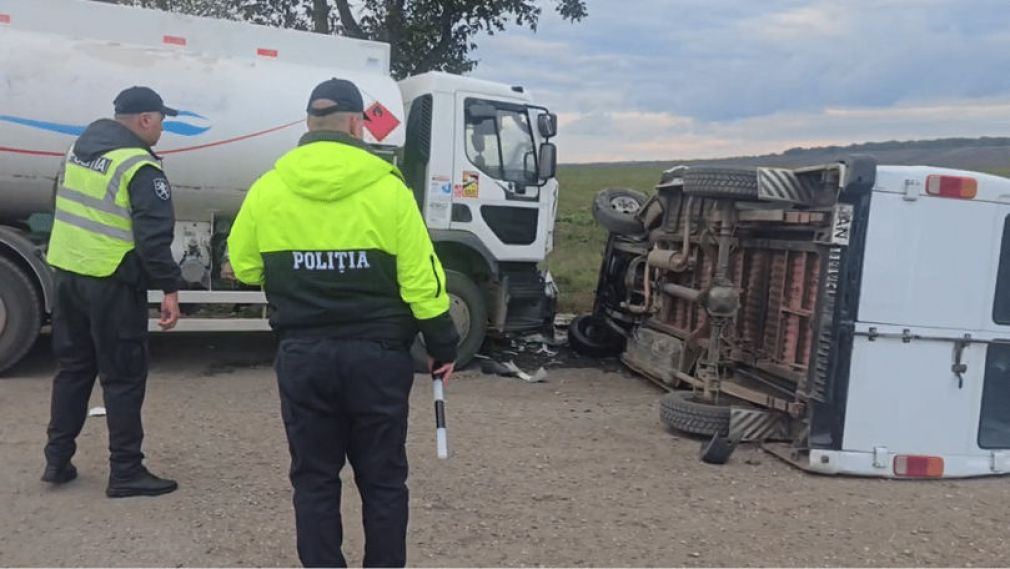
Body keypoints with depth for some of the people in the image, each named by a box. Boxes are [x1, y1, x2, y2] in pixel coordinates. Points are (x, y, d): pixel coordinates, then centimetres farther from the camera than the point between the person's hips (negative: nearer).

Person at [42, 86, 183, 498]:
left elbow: (65, 209, 18)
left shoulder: (79, 150, 12)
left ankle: (57, 460, 26)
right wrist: (170, 287, -18)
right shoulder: (140, 167, -15)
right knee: (124, 377, 1)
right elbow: (154, 236, -21)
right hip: (111, 283, -8)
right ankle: (126, 472, 7)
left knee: (72, 367, 18)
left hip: (65, 273, 8)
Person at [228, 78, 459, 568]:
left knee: (314, 480, 14)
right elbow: (421, 278, -8)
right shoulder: (387, 187, -9)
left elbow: (244, 270, 9)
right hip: (377, 355, -1)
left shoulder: (267, 189, -2)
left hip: (303, 356, 2)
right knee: (382, 480, 13)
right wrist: (442, 345, 4)